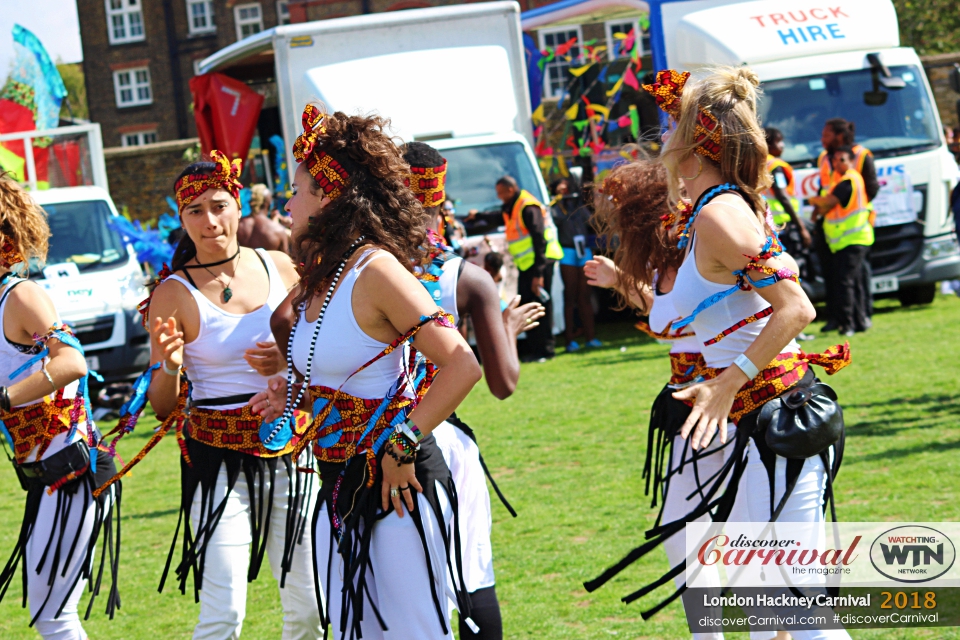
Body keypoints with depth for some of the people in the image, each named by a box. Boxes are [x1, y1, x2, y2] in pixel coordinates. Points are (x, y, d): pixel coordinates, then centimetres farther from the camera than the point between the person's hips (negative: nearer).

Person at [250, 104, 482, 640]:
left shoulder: (376, 269, -17)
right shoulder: (320, 277, 9)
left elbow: (461, 365, -24)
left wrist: (402, 446, -21)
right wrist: (294, 396, 6)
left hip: (397, 488, -9)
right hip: (338, 489, 9)